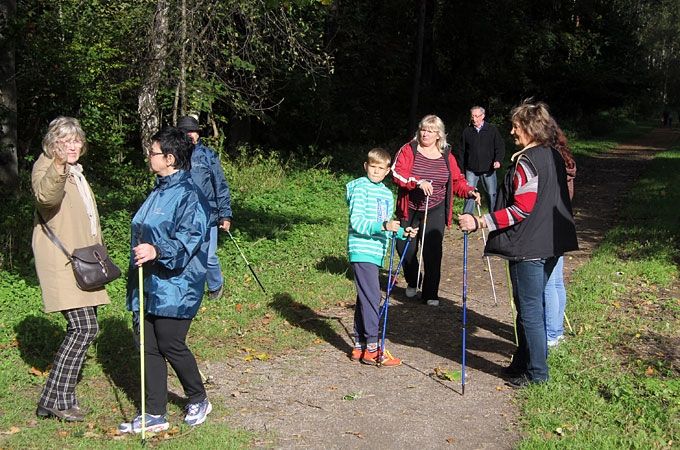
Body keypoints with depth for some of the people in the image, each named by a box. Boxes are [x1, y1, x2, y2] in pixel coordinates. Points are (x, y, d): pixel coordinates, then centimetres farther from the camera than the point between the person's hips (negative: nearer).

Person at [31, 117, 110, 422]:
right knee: (84, 328, -15)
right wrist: (58, 165, -52)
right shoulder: (44, 168, -9)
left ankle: (52, 399, 17)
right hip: (61, 262, -10)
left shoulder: (75, 172, 21)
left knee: (81, 330, 9)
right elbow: (45, 196, -34)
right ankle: (59, 400, -6)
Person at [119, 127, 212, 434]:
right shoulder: (159, 191, 14)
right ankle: (155, 415, 18)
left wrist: (157, 251, -36)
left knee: (170, 345, -1)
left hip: (173, 288, -9)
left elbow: (189, 239, -23)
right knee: (149, 348, 9)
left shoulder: (188, 194, -14)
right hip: (147, 286, 9)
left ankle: (198, 401, 23)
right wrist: (141, 253, 27)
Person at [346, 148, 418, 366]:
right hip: (362, 251, -8)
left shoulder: (387, 194, 18)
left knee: (365, 299, 13)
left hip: (375, 252, 8)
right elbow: (357, 221, -17)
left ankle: (359, 347, 21)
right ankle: (372, 348, -4)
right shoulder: (360, 188, -7)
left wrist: (402, 232, 7)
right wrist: (383, 226, -27)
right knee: (371, 298, -9)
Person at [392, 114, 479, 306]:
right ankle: (412, 283, 32)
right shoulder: (408, 150, -3)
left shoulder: (446, 156, 4)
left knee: (433, 252, -6)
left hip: (435, 212, 0)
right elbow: (397, 172, -16)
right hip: (410, 211, 0)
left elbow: (457, 181, 10)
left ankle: (430, 294, 5)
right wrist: (418, 182, -30)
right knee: (406, 249, 4)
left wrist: (469, 191, -9)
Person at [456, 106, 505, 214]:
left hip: (488, 169, -1)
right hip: (471, 170, 1)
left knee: (492, 194, 5)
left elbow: (500, 146, 3)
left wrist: (498, 160, -14)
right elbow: (461, 151, 10)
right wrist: (461, 169, 7)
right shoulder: (467, 131, 6)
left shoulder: (492, 129, 3)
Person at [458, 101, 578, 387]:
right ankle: (525, 362, 29)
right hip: (552, 244, 9)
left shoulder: (526, 162, -18)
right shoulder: (554, 157, 10)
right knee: (535, 304, 18)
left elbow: (522, 209, -23)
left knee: (529, 309, 1)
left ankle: (536, 372, 10)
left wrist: (480, 223, -24)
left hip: (527, 247, -9)